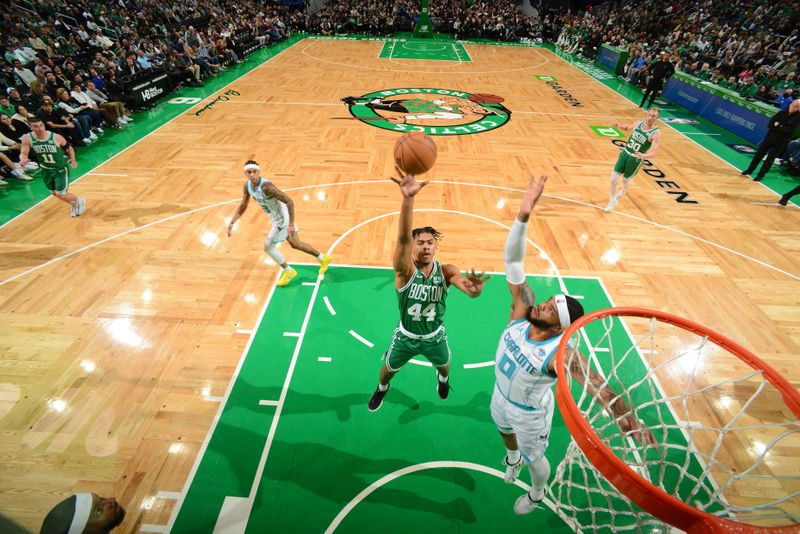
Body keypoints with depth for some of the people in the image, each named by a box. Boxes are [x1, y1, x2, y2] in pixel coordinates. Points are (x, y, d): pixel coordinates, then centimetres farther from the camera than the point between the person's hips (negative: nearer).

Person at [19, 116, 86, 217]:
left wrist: (73, 160, -13)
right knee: (55, 193, 16)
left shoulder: (56, 137, -20)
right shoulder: (27, 139, -14)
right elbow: (23, 153, -9)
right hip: (46, 170, 4)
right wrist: (23, 159, -32)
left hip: (60, 169, -4)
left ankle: (80, 201, 21)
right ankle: (74, 204, 42)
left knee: (61, 195, -9)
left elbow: (69, 147, -1)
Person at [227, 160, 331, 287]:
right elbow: (243, 206, 8)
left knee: (268, 247, 2)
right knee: (296, 244, 20)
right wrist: (232, 222, -2)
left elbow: (289, 202, -30)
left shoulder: (266, 186, -29)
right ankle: (323, 258, 36)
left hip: (282, 219, -8)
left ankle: (288, 271, 22)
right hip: (277, 218, 8)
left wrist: (291, 225, -33)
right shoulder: (247, 185, -4)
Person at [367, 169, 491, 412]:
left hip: (434, 336, 2)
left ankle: (442, 378, 70)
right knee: (388, 369, 22)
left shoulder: (446, 271, -23)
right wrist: (408, 199, -68)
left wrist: (476, 287, -67)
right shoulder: (405, 270, -31)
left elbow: (470, 291, -40)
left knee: (444, 365, 30)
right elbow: (402, 238, -51)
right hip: (406, 336, -1)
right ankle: (382, 388, 60)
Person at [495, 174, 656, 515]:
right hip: (501, 395, 5)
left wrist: (623, 413, -79)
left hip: (529, 413, -4)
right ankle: (512, 457, 70)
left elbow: (596, 384, -58)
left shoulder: (560, 353, -40)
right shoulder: (522, 314, -29)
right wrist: (523, 217, -50)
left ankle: (537, 496, 60)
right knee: (504, 431, 35)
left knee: (534, 459, 25)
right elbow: (513, 264, -37)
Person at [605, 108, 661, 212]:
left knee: (626, 180, 13)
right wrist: (620, 125, -1)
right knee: (613, 179, -2)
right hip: (625, 152, 4)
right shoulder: (638, 123, -2)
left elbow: (653, 152, -24)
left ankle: (622, 192, 49)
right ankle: (613, 200, 20)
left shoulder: (656, 133, -18)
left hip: (636, 159, -4)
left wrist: (643, 155, -45)